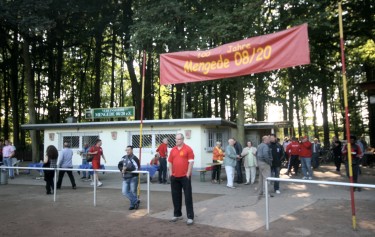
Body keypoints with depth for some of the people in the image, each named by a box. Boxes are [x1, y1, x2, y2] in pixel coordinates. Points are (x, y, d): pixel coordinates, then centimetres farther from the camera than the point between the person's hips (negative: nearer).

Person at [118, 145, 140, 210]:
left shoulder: (134, 158, -15)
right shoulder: (124, 158, 7)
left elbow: (136, 168, -23)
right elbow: (119, 165, 15)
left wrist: (127, 169, -25)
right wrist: (122, 169, -6)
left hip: (133, 178, -7)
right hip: (125, 178, 7)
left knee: (133, 192, 5)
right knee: (125, 192, 3)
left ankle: (133, 204, 23)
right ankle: (136, 201, 13)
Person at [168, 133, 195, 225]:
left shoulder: (188, 149, -6)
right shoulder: (173, 150, 10)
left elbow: (191, 162, -9)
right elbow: (170, 162, 13)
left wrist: (188, 174, -12)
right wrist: (171, 173, 6)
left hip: (185, 176, -5)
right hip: (174, 177, 5)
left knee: (188, 196, -1)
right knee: (176, 196, 13)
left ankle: (190, 217, 3)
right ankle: (177, 214, 26)